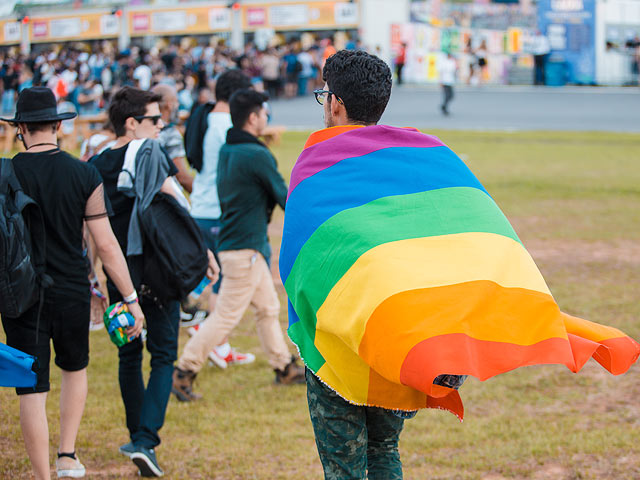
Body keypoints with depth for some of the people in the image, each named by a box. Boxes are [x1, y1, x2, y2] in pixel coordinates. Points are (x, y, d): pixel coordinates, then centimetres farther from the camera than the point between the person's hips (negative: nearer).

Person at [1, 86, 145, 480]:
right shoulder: (85, 175, -6)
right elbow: (106, 245, -6)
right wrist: (131, 299, 1)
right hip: (72, 293, 2)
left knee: (32, 391, 3)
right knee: (75, 369, 26)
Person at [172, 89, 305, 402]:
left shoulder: (227, 151, 8)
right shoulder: (257, 155, -19)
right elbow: (284, 197, -13)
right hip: (245, 249, -10)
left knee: (268, 307, 17)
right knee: (225, 317, -5)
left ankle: (283, 367, 26)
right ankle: (183, 372, -3)